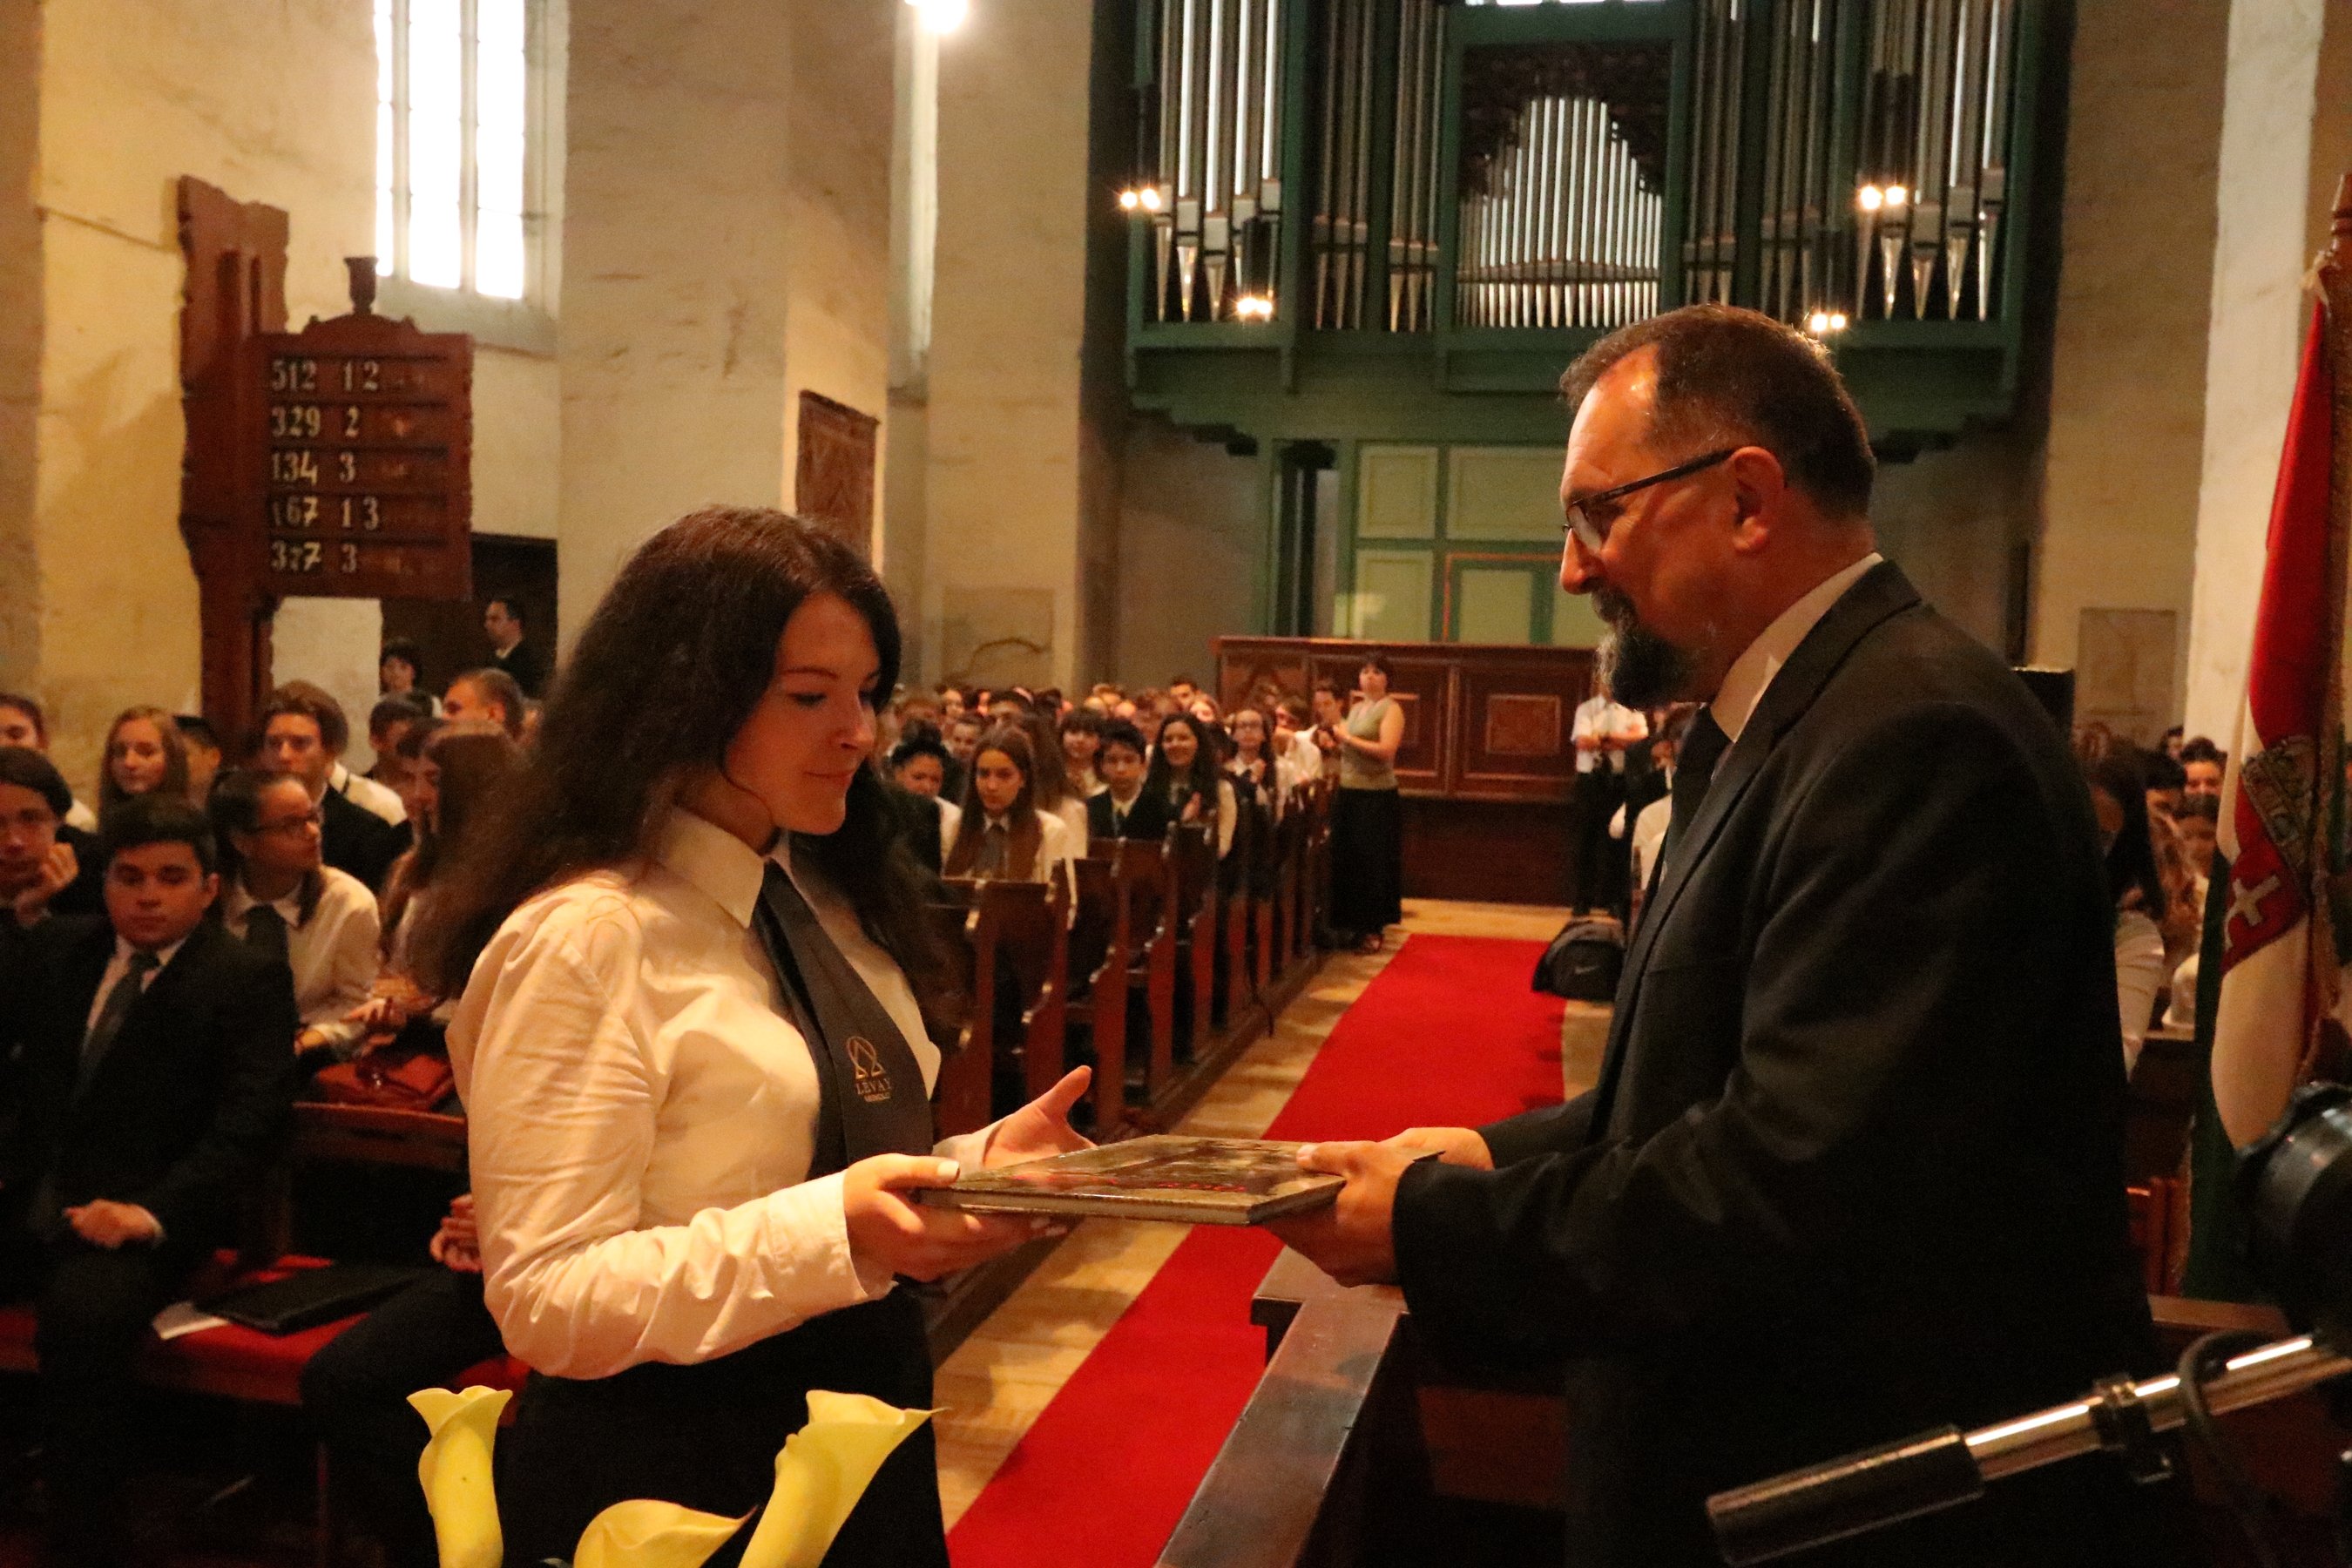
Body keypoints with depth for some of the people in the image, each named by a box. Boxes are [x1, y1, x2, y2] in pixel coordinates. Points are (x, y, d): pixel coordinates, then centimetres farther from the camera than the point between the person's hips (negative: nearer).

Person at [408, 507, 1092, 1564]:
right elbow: (547, 1304, -21)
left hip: (859, 1425, 8)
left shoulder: (825, 899, 6)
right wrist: (829, 1231, -31)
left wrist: (976, 1162, -5)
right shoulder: (584, 941, -21)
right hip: (670, 1468, -7)